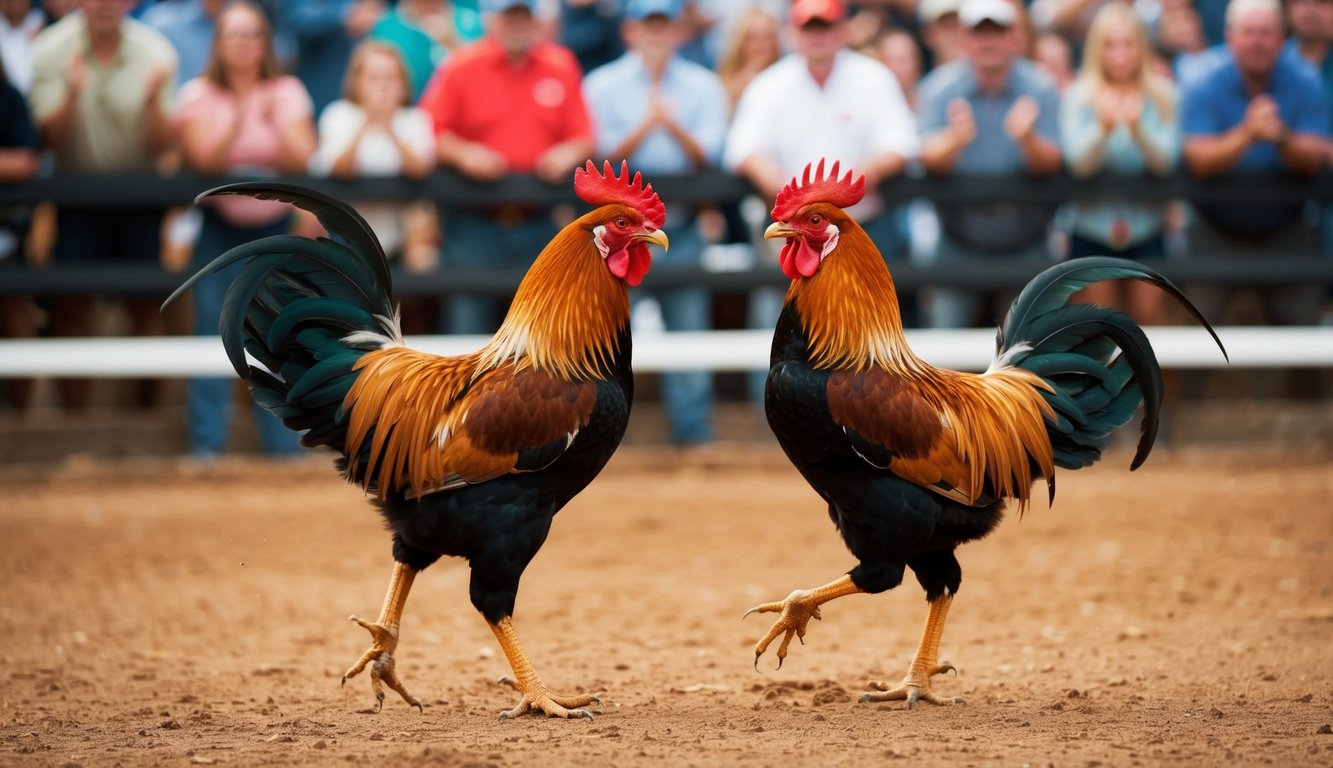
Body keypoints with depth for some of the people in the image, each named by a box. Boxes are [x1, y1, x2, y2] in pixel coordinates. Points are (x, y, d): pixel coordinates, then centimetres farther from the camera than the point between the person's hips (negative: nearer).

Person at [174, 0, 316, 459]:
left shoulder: (287, 92, 2)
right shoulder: (199, 95, -1)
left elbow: (302, 160, -8)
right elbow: (205, 159, -13)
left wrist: (276, 124, -24)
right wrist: (236, 124, -29)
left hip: (275, 227, 1)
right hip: (218, 227, -1)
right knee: (213, 328, -5)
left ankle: (283, 445, 6)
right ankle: (207, 442, 0)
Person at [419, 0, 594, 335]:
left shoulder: (561, 66, 7)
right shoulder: (461, 66, 0)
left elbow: (583, 137, 10)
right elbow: (429, 133, -1)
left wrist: (569, 153, -11)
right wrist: (461, 153, -18)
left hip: (538, 225, 2)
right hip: (474, 224, -2)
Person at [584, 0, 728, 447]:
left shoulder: (703, 87, 9)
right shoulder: (603, 85, 6)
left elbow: (707, 156, -1)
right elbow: (605, 155, -4)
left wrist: (675, 126, -20)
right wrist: (646, 125, -19)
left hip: (682, 229, 1)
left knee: (689, 326, 0)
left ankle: (695, 435, 5)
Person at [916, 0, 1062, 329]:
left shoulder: (1039, 89, -6)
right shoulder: (939, 88, -6)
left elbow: (1049, 165, -14)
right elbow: (929, 159, -18)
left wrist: (1027, 139, -37)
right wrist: (955, 141, -41)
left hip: (1025, 247, 0)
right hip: (958, 247, 0)